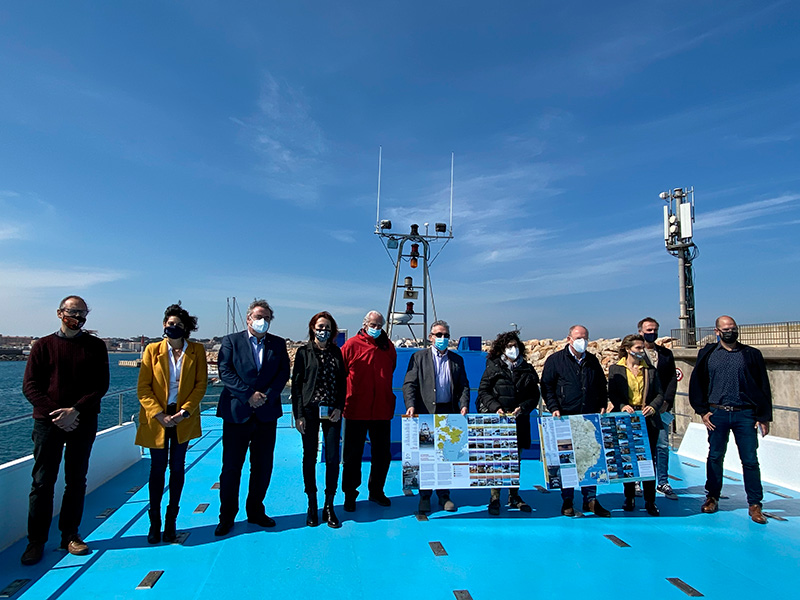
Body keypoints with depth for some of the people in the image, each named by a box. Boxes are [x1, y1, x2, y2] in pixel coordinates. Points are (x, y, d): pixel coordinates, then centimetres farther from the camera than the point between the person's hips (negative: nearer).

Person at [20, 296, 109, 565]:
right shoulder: (43, 345, 5)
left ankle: (70, 535, 20)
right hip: (48, 422, 0)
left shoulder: (95, 346, 4)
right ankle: (36, 540, 15)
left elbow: (101, 386, 0)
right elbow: (30, 386, 0)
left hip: (83, 423, 1)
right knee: (42, 481, 3)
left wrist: (75, 410, -14)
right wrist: (55, 412, -12)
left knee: (76, 480, 8)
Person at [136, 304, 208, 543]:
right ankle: (154, 522, 20)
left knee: (177, 467, 8)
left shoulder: (197, 351, 0)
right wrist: (159, 414, -13)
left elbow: (201, 384, -1)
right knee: (158, 468, 6)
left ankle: (171, 521, 21)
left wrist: (184, 411, -12)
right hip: (156, 418, 0)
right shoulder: (152, 350, -1)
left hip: (183, 418, 1)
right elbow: (143, 387, -3)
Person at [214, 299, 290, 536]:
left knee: (263, 467, 11)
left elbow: (284, 373, 2)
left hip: (266, 414, 2)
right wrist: (248, 394, -15)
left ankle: (255, 511, 27)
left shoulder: (278, 344, 9)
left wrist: (267, 396, -12)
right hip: (237, 413, -2)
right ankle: (227, 516, 22)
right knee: (231, 467, 5)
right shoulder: (231, 341, 3)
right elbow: (225, 371, -7)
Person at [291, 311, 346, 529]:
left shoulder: (336, 353, 9)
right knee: (310, 457, 6)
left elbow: (342, 383, 10)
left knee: (333, 458, 1)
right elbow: (296, 384, 0)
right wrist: (298, 415, -5)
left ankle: (329, 506, 15)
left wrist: (339, 408, -3)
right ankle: (312, 506, 20)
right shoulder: (304, 352, 2)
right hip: (309, 410, -2)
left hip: (332, 411, 2)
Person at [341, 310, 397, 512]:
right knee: (353, 454, 8)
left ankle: (376, 491, 30)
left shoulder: (388, 346, 6)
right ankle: (349, 494, 23)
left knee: (382, 454, 12)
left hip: (382, 410, 4)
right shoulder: (351, 345, -5)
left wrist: (387, 396, 12)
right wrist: (342, 401, -4)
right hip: (356, 410, -3)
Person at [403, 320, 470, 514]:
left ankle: (444, 495, 21)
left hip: (449, 414, 3)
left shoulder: (457, 360, 13)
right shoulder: (419, 357, 5)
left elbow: (464, 386, 10)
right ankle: (425, 496, 16)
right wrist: (410, 405, -17)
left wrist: (464, 405, -7)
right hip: (426, 413, -2)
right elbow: (409, 384, -2)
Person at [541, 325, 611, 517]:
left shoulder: (592, 361, 13)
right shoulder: (555, 360, 0)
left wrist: (602, 406, 8)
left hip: (590, 419, 4)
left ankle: (590, 499, 18)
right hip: (566, 419, -4)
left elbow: (602, 387, 22)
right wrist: (554, 408, -12)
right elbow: (546, 387, -1)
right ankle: (567, 501, 13)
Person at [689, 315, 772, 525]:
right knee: (715, 457, 9)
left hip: (745, 414, 0)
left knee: (750, 460, 2)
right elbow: (696, 384, 7)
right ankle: (712, 497, 23)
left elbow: (763, 387, 5)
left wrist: (764, 416, 1)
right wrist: (702, 411, 1)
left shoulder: (751, 354, 4)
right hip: (717, 413, 1)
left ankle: (755, 504, 14)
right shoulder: (708, 354, 5)